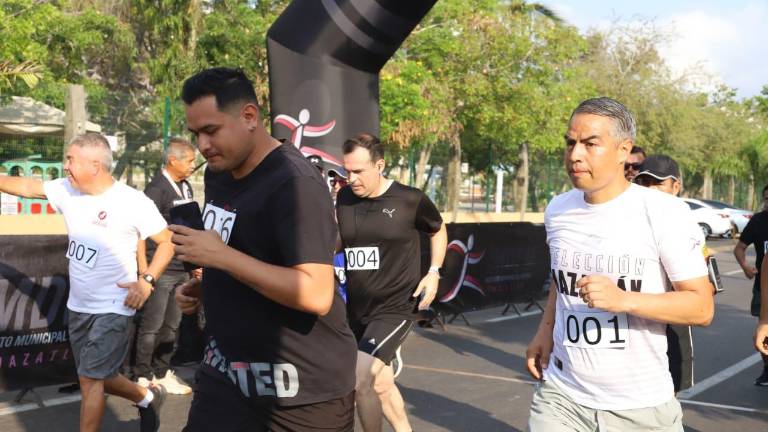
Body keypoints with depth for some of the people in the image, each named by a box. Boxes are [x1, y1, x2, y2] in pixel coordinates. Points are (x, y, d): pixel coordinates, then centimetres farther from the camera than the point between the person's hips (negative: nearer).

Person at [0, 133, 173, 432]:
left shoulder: (133, 202, -19)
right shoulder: (66, 189, -2)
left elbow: (167, 241, -12)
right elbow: (26, 186, 7)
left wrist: (148, 280, -21)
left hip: (112, 309, -7)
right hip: (77, 307, 7)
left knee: (90, 379, -4)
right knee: (95, 378, 17)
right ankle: (148, 397, 40)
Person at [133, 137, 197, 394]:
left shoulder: (185, 187, 11)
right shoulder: (156, 189, -13)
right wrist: (144, 271, -19)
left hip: (182, 269, 8)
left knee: (171, 325, 15)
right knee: (151, 327, 2)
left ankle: (162, 373, 27)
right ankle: (143, 377, 14)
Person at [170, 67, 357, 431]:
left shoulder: (294, 183, -20)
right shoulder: (218, 173, 7)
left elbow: (316, 295, -28)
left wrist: (221, 256, -26)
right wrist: (202, 289, 4)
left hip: (303, 387, -7)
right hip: (226, 370, 7)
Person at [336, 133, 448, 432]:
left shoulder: (410, 199, -10)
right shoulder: (343, 199, -2)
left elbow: (438, 230, 9)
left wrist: (434, 272, -2)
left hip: (396, 308, -5)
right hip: (355, 310, 5)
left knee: (358, 380, -18)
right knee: (381, 384, 19)